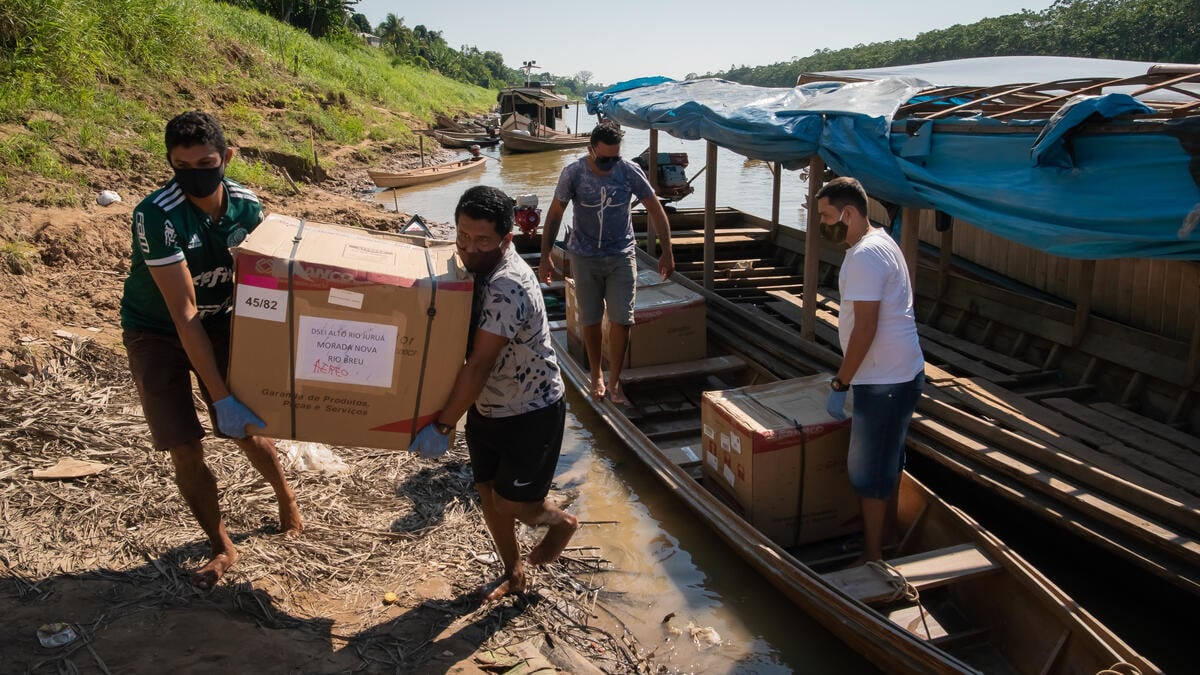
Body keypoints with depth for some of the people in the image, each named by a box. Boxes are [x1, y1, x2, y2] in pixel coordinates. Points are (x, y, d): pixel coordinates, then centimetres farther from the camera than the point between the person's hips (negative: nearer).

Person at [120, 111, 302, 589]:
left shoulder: (247, 207, -16)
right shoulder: (157, 215, -30)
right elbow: (185, 315, -31)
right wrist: (220, 396, -33)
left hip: (219, 321, 3)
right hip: (156, 332, -3)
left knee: (247, 428, 4)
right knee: (185, 448, -6)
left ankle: (286, 496, 36)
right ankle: (222, 548, 16)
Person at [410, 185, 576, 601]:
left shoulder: (508, 286, -31)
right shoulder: (476, 266, -2)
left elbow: (479, 367, -31)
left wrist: (442, 426, -28)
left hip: (531, 412, -8)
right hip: (486, 408, 8)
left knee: (511, 504, 1)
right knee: (489, 496, 16)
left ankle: (562, 522, 34)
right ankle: (513, 574, 38)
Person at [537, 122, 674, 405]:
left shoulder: (630, 171, -10)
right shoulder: (573, 173, -12)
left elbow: (655, 209, -2)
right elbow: (555, 214, -3)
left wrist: (667, 252, -4)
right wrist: (545, 257, -5)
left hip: (621, 256, 1)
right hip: (585, 257, 0)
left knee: (621, 320, -4)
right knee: (591, 320, 7)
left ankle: (614, 381, 11)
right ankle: (596, 375, 28)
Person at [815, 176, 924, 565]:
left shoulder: (864, 256, -22)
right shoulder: (880, 242, 11)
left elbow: (865, 329, -24)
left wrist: (839, 385, -17)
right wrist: (847, 376, 22)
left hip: (883, 381, -10)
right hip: (900, 373, 10)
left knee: (868, 470, 0)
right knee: (889, 458, 24)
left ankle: (872, 558, 12)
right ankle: (887, 528, 42)